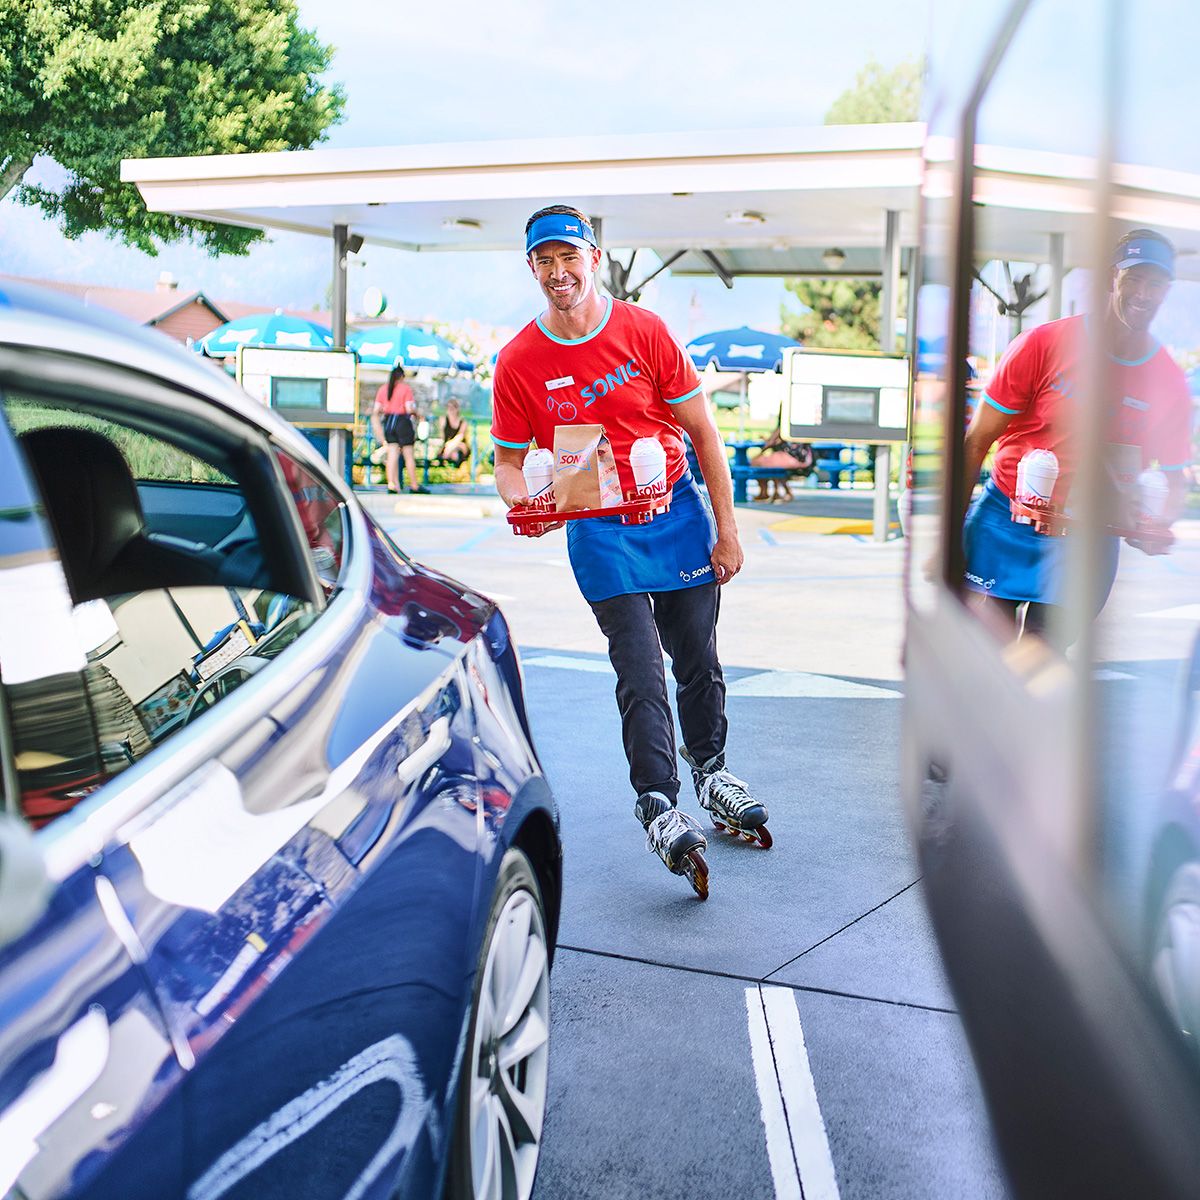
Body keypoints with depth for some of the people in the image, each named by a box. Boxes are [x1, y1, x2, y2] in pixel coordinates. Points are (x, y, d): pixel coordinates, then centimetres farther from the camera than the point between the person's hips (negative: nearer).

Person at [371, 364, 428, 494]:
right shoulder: (406, 388, -5)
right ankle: (414, 485, 8)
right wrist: (415, 408, 7)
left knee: (392, 454, 4)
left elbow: (376, 411, 5)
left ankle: (391, 483, -7)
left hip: (388, 422, 4)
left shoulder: (383, 389, 8)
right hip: (403, 421, -4)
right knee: (409, 455, 3)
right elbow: (409, 409, -14)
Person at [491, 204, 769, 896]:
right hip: (598, 529, -1)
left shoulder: (645, 332, -6)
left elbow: (703, 433, -1)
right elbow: (510, 460, 4)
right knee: (641, 673, -10)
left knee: (698, 661, 13)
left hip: (677, 512, 2)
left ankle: (710, 770, 36)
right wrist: (520, 500, -20)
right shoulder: (519, 363, -5)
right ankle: (658, 804, -1)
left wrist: (726, 529, -4)